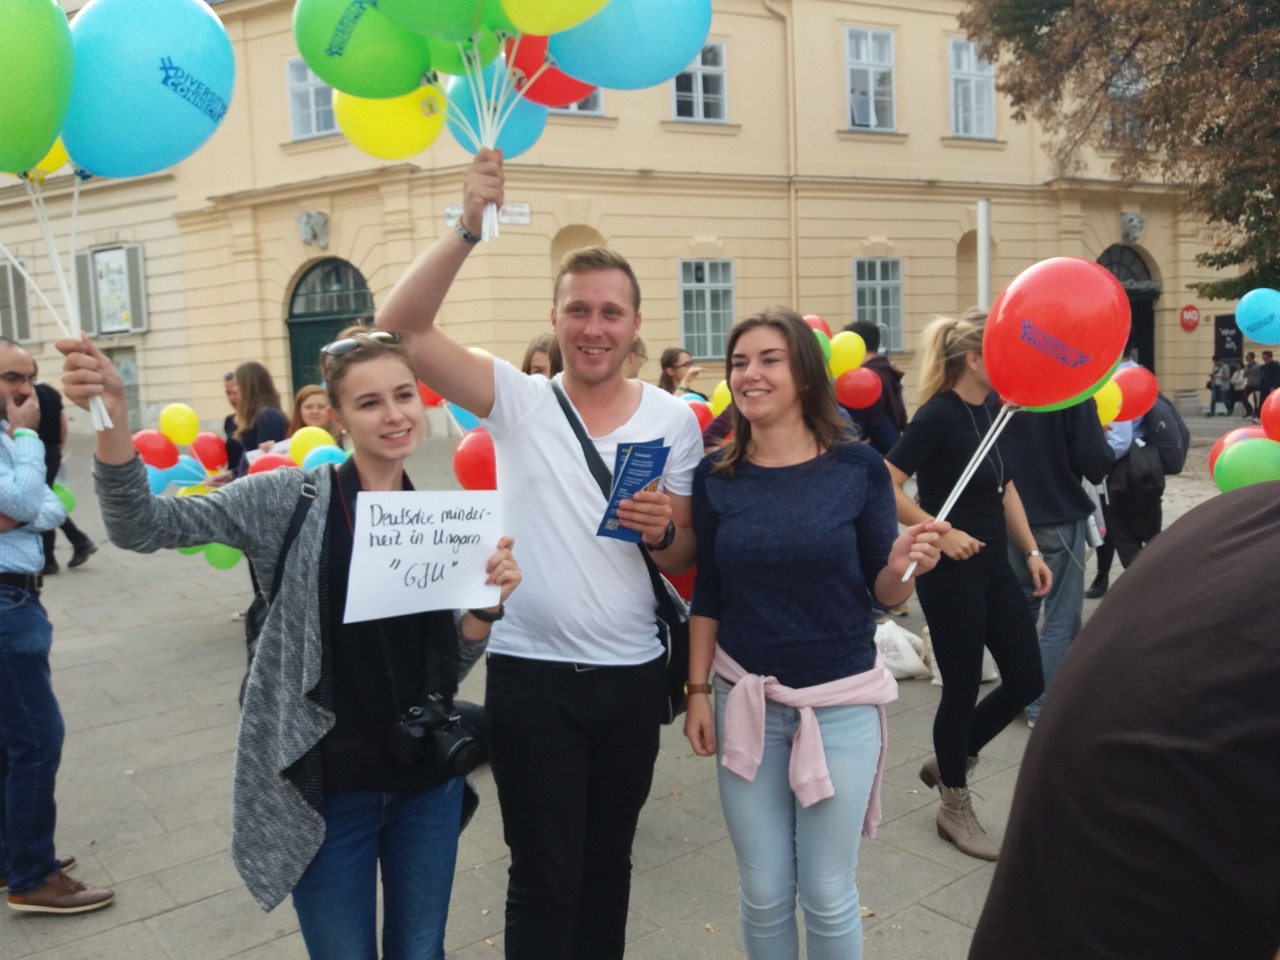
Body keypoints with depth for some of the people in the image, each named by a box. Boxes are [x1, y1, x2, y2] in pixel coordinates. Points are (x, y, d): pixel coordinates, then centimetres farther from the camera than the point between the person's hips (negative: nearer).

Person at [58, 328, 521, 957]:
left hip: (427, 781, 4)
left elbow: (448, 666, 4)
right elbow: (141, 526, -19)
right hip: (325, 785, -3)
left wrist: (488, 604, -14)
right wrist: (113, 422, -34)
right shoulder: (292, 499, -10)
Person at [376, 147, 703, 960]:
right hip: (533, 674, -2)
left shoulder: (674, 419, 0)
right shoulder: (518, 400, -6)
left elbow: (685, 561, 4)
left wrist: (662, 532, -19)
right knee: (545, 875, 8)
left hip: (633, 675, 3)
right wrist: (471, 226, -27)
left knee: (607, 862, 20)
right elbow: (402, 324, -16)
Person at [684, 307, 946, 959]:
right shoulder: (715, 477, -2)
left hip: (841, 702, -1)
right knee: (763, 893, 13)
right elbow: (706, 596, 5)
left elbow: (884, 593, -2)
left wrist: (903, 566, -23)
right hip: (745, 700, 2)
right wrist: (697, 691, 3)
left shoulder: (857, 468, -8)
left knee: (828, 893, 10)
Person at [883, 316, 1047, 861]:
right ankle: (954, 809, 25)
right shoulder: (939, 415, -16)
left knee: (1027, 680, 10)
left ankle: (947, 761, 31)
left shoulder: (991, 409, 7)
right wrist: (941, 533, -21)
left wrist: (1031, 551, 11)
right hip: (951, 572, -8)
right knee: (962, 689, 4)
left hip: (994, 567, 8)